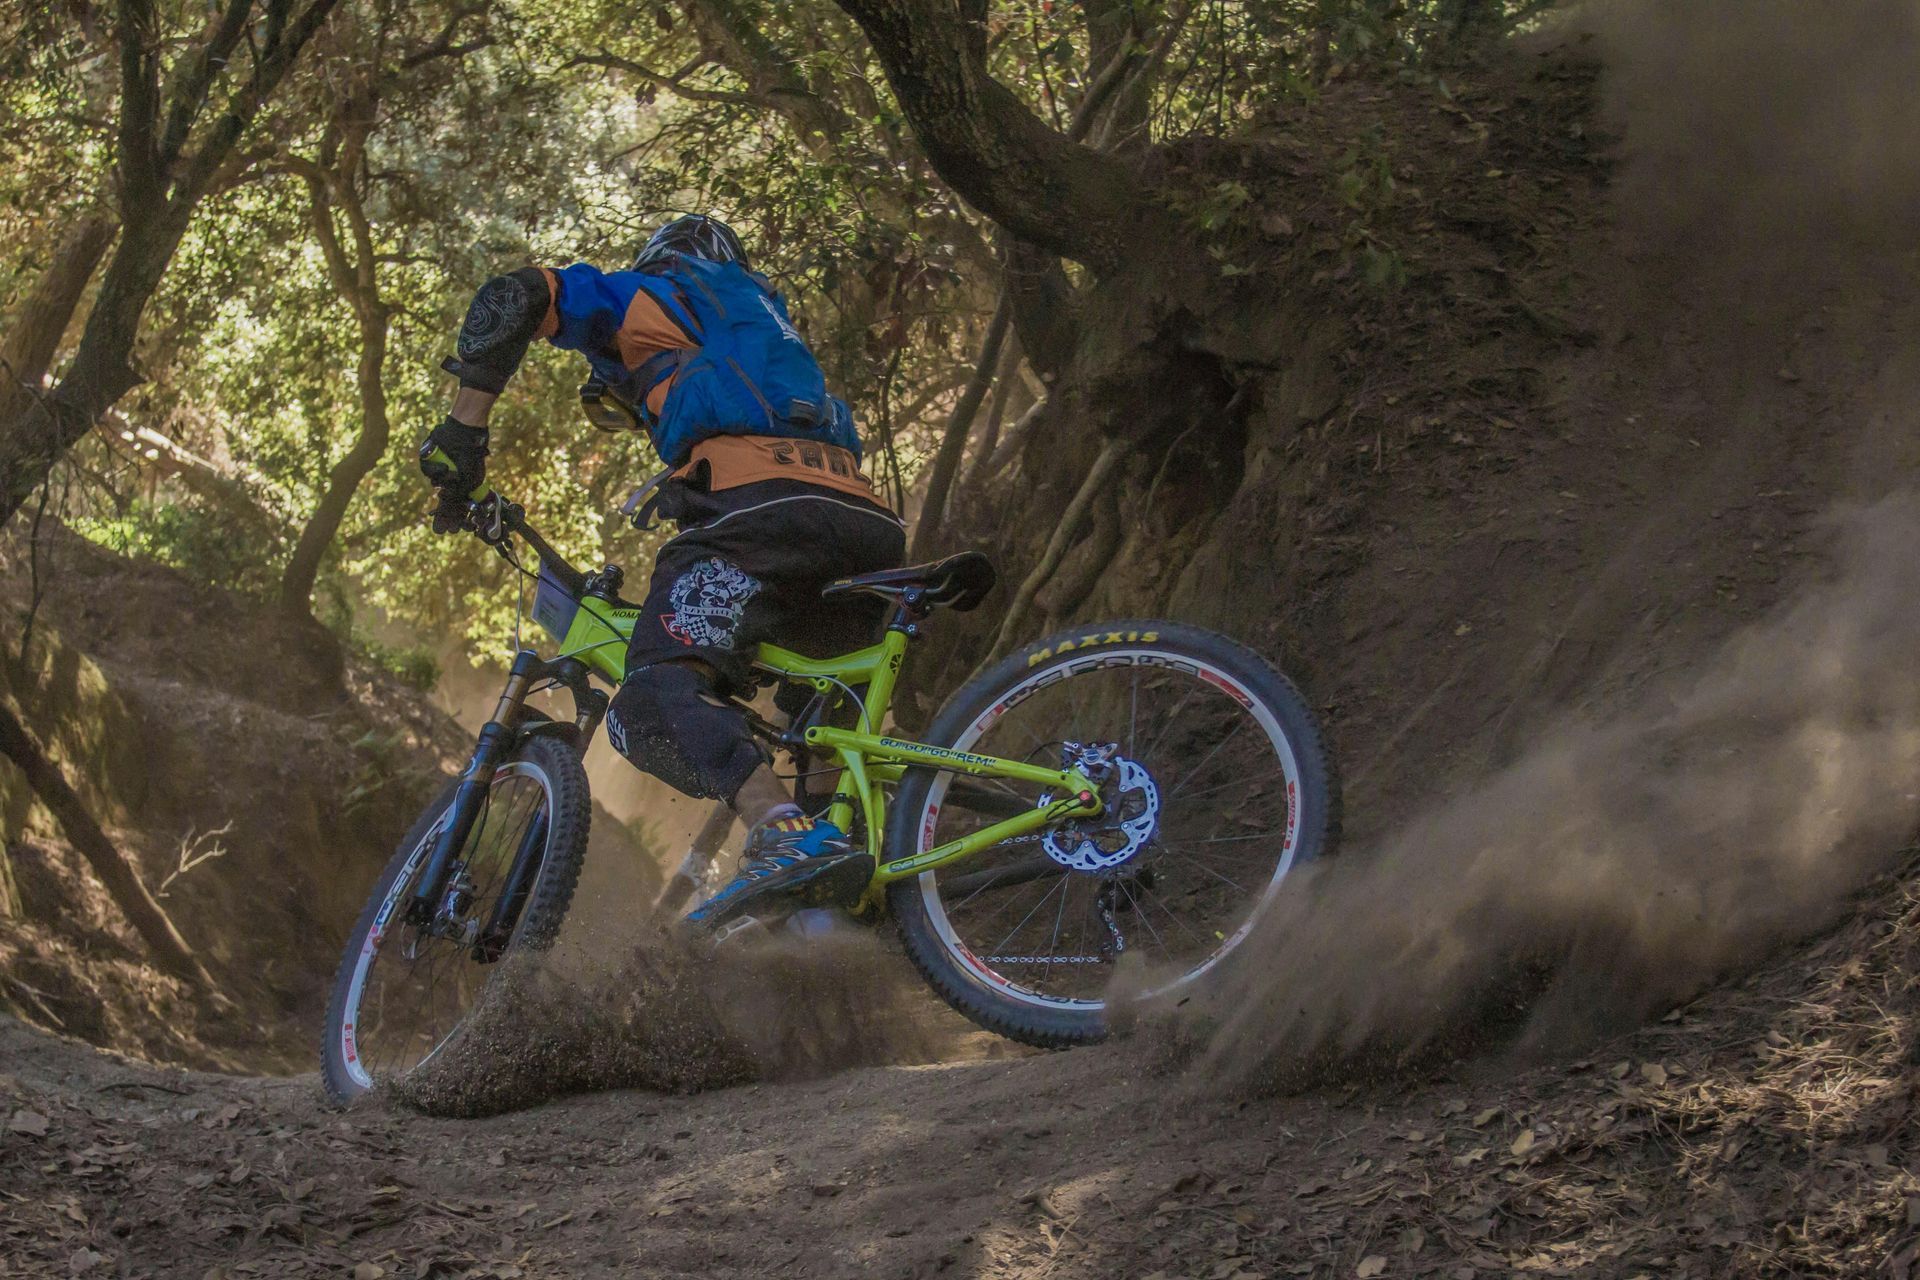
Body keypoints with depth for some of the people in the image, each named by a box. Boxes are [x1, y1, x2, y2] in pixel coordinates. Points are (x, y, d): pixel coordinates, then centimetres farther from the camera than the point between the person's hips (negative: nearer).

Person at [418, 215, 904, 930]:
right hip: (865, 522, 7)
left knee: (655, 698, -22)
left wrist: (464, 427, 10)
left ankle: (787, 835, -46)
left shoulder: (647, 295, 23)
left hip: (758, 505, -7)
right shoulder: (763, 316, 43)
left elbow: (513, 298, 9)